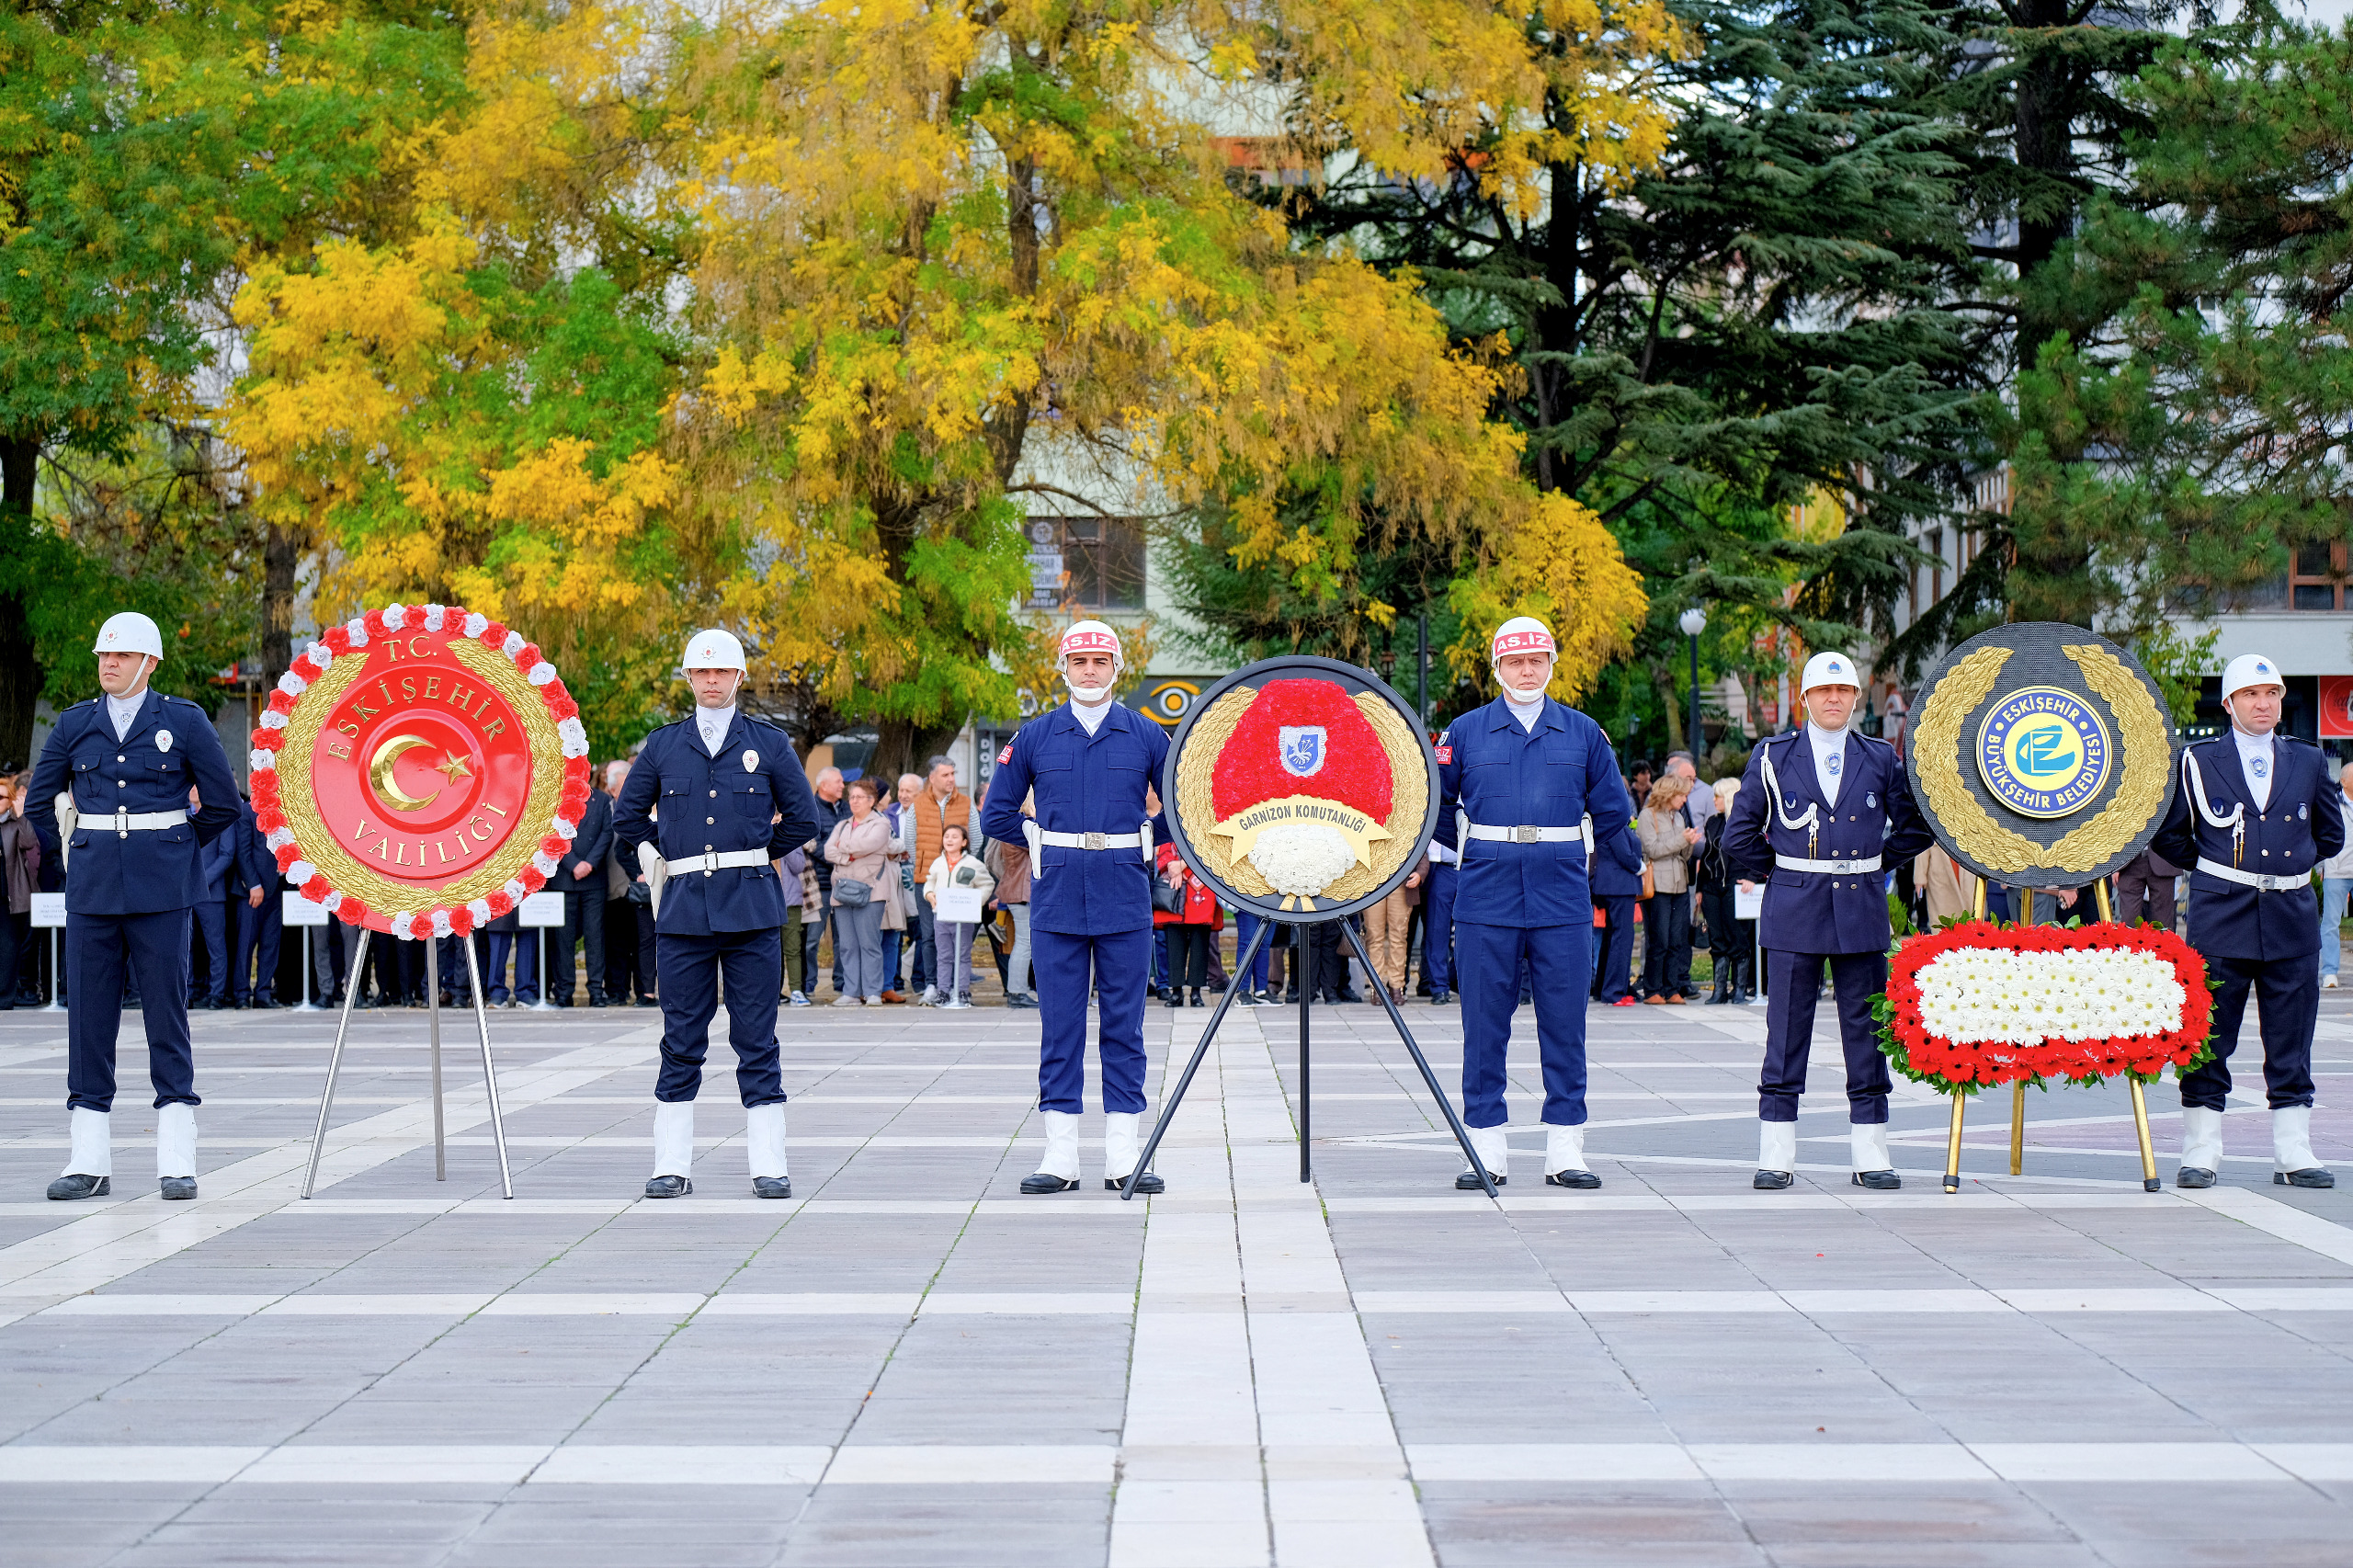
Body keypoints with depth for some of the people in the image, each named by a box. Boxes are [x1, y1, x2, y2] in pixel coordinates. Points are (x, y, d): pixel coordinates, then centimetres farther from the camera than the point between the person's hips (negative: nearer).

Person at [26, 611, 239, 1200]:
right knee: (88, 1013, 2)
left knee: (166, 1013, -2)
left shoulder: (184, 721, 1)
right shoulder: (75, 723, 8)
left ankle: (177, 1163, 1)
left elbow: (223, 804, 7)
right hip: (93, 887, 3)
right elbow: (39, 802, 19)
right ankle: (90, 1162, 6)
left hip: (161, 888, -3)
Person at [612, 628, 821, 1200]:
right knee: (682, 1040, 3)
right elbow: (627, 815, 19)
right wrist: (664, 859, 14)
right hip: (683, 909, 1)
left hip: (752, 907, -1)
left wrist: (757, 855, 12)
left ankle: (768, 1167, 3)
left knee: (756, 1040, 0)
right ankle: (672, 1167, 7)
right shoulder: (663, 745, 10)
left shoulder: (770, 743, 6)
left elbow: (803, 818, 11)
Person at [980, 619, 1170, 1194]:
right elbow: (997, 816, 11)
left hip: (1125, 899, 0)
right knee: (1060, 1027, 1)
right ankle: (1060, 1157, 5)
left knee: (1124, 1026, 2)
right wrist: (1046, 843, 7)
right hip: (1057, 903, 0)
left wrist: (1140, 845, 7)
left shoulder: (1146, 735, 4)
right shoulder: (1034, 737, 5)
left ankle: (1123, 1157, 5)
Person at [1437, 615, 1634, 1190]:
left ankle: (1565, 1153, 7)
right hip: (1486, 901, -1)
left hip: (1563, 901, 1)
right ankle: (1488, 1152, 7)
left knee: (1565, 1028, 2)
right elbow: (1435, 803, 14)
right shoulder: (1465, 732, 5)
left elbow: (1614, 809, 15)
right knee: (1485, 1028, 1)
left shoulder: (1582, 733, 7)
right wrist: (1476, 843, 11)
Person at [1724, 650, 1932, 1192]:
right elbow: (1739, 836, 7)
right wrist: (1775, 871, 6)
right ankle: (1776, 1158, 3)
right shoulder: (1772, 756, 4)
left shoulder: (1881, 759, 8)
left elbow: (1915, 827, 15)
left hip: (1862, 909, 2)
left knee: (1867, 1030, 3)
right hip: (1794, 911, -2)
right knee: (1786, 1031, -1)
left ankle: (1870, 1156, 9)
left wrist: (1876, 862, 10)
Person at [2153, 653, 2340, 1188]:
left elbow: (2331, 835, 22)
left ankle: (2294, 1154, 11)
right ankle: (2201, 1152, 6)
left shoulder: (2308, 761, 10)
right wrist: (2211, 868, 8)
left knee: (2291, 1043, 5)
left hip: (2291, 918, 2)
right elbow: (2167, 834, 10)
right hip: (2220, 917, -2)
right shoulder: (2198, 761, 3)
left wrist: (2291, 865, 15)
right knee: (2208, 1038, -1)